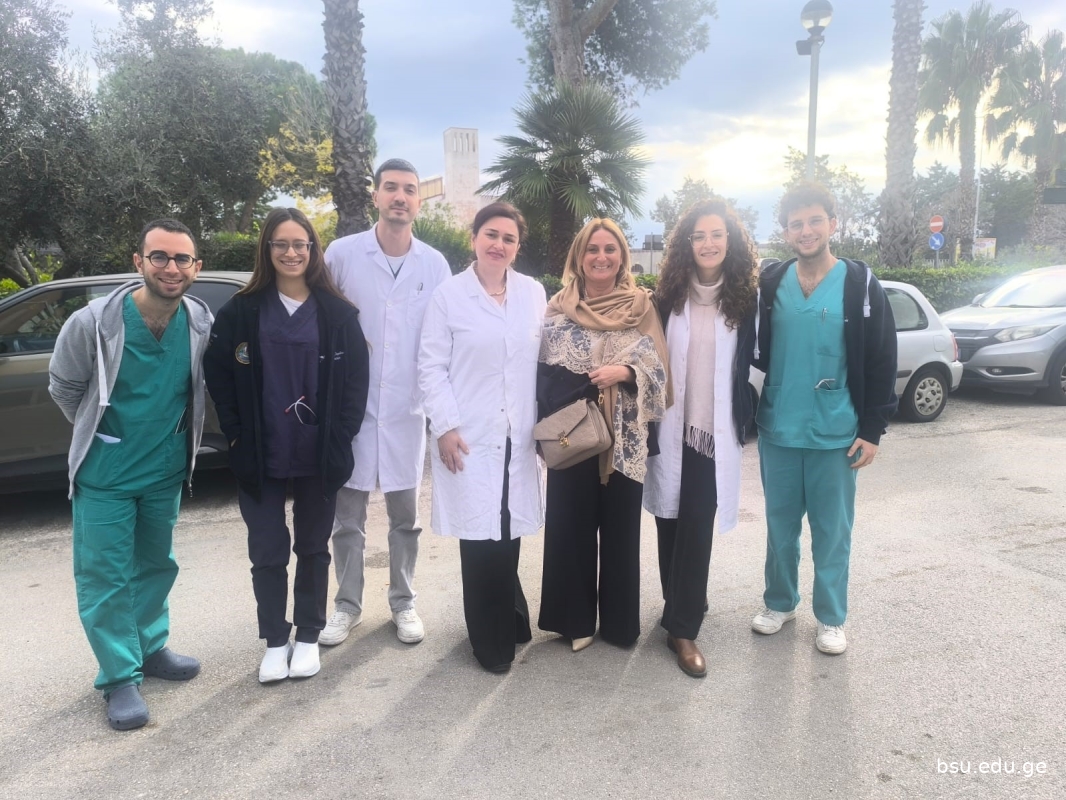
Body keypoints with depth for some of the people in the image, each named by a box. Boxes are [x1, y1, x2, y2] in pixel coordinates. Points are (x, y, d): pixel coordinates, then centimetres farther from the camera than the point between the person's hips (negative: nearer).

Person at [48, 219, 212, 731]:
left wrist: (168, 433, 9)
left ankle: (150, 649, 37)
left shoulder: (202, 323, -12)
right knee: (104, 575, 2)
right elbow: (63, 389, -3)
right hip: (105, 473, -3)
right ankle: (121, 676, 16)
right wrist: (100, 433, 8)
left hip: (166, 470, 4)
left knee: (156, 565, 18)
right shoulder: (93, 323, -20)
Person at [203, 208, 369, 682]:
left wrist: (340, 436, -6)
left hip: (320, 456, 0)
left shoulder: (337, 313, -1)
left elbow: (356, 378, 0)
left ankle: (308, 636, 29)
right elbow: (218, 375, 3)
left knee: (313, 548, 13)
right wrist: (237, 434, -3)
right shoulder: (242, 311, -1)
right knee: (267, 551, 7)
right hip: (260, 456, 0)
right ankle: (275, 641, 25)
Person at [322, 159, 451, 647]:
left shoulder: (435, 265, 1)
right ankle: (348, 604, 26)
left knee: (405, 515, 12)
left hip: (408, 408, 1)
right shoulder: (342, 253, -4)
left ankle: (403, 602, 29)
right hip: (351, 406, -1)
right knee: (347, 515, 9)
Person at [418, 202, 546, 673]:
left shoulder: (534, 293, 8)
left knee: (508, 535, 10)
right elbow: (432, 367, -3)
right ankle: (492, 639, 19)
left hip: (518, 437, 3)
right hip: (469, 438, -3)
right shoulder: (449, 295, -2)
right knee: (480, 538, 2)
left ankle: (508, 622, 32)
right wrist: (445, 426, -10)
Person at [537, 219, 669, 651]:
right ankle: (575, 618, 21)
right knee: (572, 526, 5)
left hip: (624, 438, 0)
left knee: (620, 527, 7)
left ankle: (620, 620, 23)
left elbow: (658, 367, 2)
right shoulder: (558, 307, 5)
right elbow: (545, 372, 5)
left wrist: (625, 372, -15)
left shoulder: (642, 305, 4)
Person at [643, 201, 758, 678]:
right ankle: (683, 610, 28)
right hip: (671, 428, 1)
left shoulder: (744, 299, 0)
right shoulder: (668, 297, 0)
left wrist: (743, 419, 4)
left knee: (697, 526, -3)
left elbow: (747, 365, 7)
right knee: (671, 522, 9)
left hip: (715, 430, -1)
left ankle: (682, 627, 7)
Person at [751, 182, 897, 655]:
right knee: (781, 526, 14)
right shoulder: (770, 282, 3)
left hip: (836, 434, -2)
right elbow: (757, 350, 12)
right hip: (777, 430, 3)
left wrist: (872, 430, -7)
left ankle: (831, 619, 24)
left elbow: (882, 362, -4)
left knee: (832, 531, 8)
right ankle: (780, 603, 31)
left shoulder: (860, 283, -4)